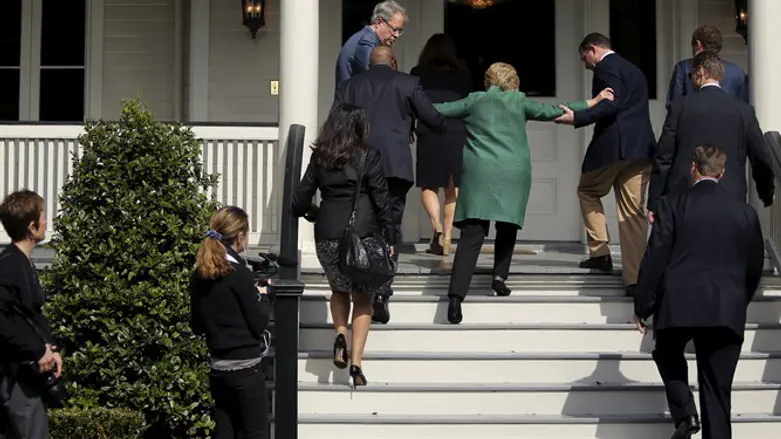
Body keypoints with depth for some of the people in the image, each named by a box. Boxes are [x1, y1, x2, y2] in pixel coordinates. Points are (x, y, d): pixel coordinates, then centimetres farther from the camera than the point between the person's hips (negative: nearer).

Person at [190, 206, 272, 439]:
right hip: (245, 367, -7)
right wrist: (263, 297, 6)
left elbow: (198, 326, 13)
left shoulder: (200, 275, 5)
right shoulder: (239, 273, -15)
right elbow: (259, 323, -10)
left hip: (218, 367, 7)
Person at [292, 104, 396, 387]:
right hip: (363, 233, -2)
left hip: (327, 235, 3)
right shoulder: (369, 157, -3)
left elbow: (300, 201, 6)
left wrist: (308, 212, 29)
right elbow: (381, 201, -4)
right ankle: (356, 362, 0)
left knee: (339, 289, 26)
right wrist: (389, 240, 2)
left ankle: (340, 334, 2)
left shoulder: (319, 157, 5)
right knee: (363, 298, 10)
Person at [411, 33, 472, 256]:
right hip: (457, 133, 2)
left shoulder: (418, 73, 7)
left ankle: (436, 226, -16)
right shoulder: (462, 74, 11)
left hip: (429, 134, -2)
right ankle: (447, 238, 9)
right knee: (453, 188, 10)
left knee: (428, 186, 7)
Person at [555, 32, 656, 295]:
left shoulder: (606, 67, -4)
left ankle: (600, 252, 9)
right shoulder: (634, 71, 24)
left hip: (612, 145, -7)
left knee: (588, 191, 17)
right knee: (633, 213, 5)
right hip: (641, 147, 7)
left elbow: (612, 104, -17)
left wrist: (577, 118, -19)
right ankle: (635, 278, 0)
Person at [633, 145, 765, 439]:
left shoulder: (672, 205, -2)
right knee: (717, 389, 7)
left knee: (668, 354, 26)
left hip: (678, 305, -2)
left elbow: (655, 259, -4)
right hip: (727, 311, 2)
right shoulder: (745, 213, 6)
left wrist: (642, 305, 3)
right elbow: (755, 267, 13)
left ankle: (685, 413, 8)